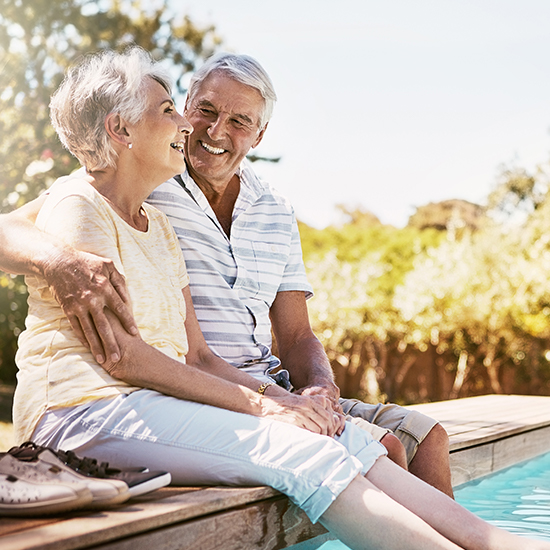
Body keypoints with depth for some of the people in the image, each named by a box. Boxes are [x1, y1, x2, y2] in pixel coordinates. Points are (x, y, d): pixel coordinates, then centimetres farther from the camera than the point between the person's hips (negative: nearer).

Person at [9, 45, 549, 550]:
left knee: (340, 437, -12)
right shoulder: (77, 207, -6)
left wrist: (283, 397, -5)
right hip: (85, 410, -8)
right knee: (303, 453, -24)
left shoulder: (155, 224, 20)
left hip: (147, 400, 8)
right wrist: (257, 403, -17)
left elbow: (196, 355, 12)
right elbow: (119, 355, -17)